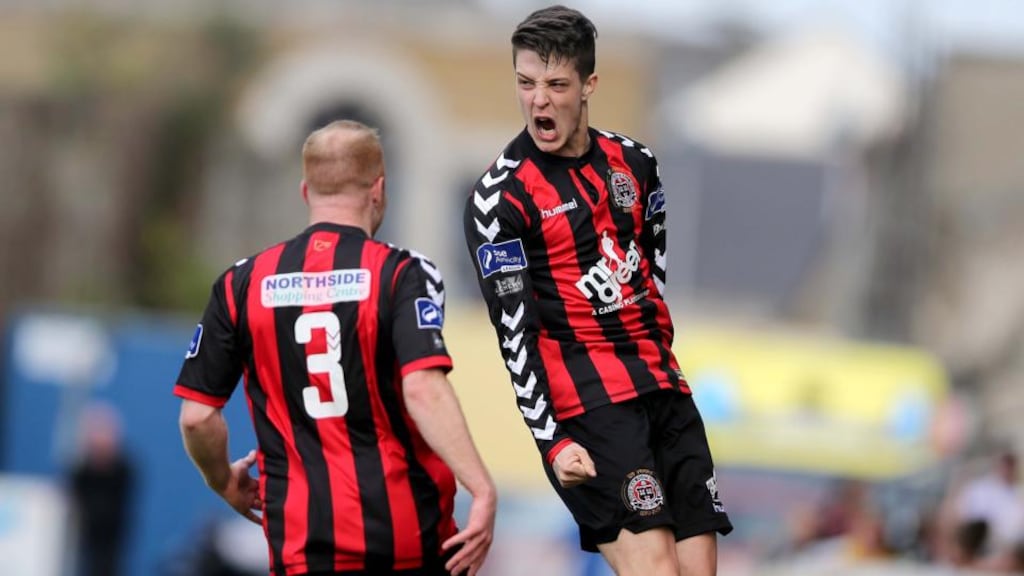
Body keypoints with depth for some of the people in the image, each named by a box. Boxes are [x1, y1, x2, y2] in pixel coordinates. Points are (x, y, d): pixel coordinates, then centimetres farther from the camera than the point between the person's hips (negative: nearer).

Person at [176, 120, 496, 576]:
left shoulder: (243, 284, 3)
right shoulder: (403, 274, -4)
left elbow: (197, 415, 4)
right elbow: (423, 390, -19)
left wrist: (225, 483, 23)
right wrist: (482, 491, -22)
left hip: (303, 537, 1)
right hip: (411, 533, -1)